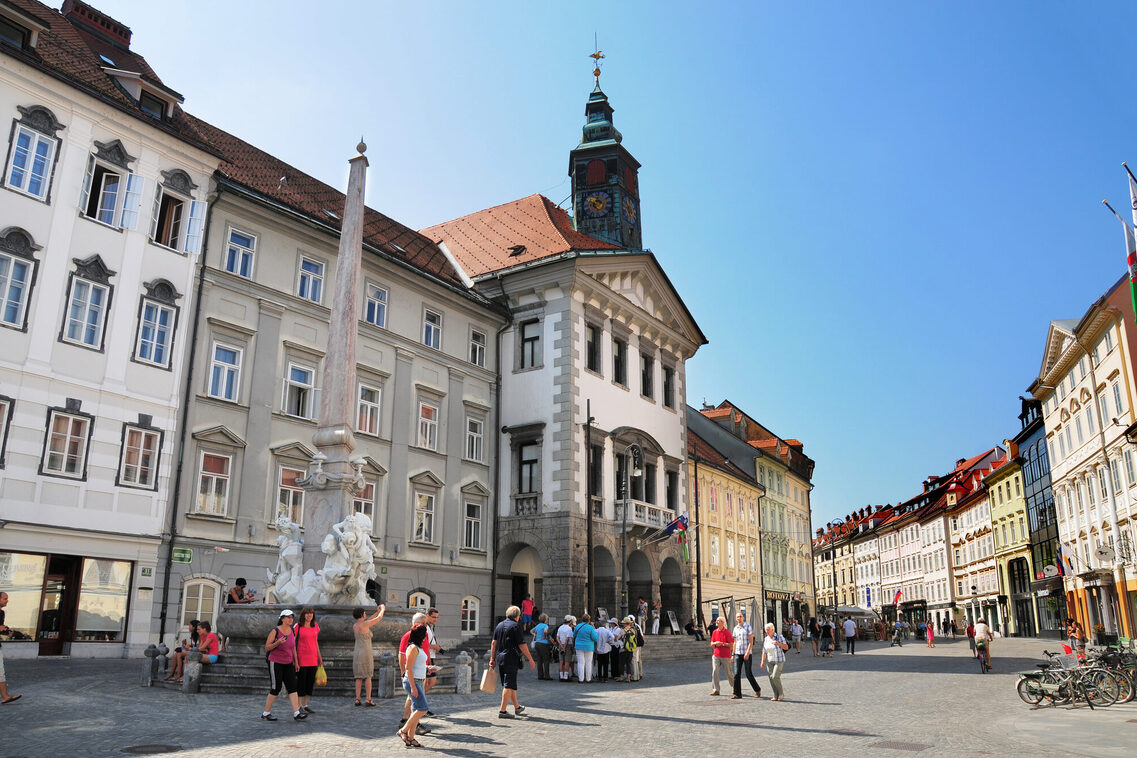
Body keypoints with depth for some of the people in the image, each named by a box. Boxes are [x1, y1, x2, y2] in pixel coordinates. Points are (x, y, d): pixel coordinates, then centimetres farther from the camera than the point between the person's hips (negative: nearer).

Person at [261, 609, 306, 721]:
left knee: (292, 687, -3)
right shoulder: (275, 631, -11)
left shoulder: (292, 631, 6)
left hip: (288, 663, 5)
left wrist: (296, 662, 15)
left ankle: (296, 713, -6)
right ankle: (265, 713, 14)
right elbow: (267, 648, -9)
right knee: (275, 689, -3)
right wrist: (278, 642, -25)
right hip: (275, 663, -5)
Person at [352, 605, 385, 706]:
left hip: (357, 653, 7)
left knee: (359, 677, 10)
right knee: (368, 676, 0)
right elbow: (379, 618, -5)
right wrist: (382, 610, 16)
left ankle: (357, 699, 6)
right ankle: (368, 699, 0)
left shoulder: (354, 625, 7)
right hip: (366, 653, -7)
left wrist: (377, 612, 26)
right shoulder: (364, 624, -15)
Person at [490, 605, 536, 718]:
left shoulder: (499, 625, 12)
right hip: (511, 658, -7)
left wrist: (492, 659, 16)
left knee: (511, 684, 18)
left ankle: (517, 707, 30)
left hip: (500, 658, 7)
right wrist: (531, 659, -7)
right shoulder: (516, 626, -10)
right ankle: (502, 711, -5)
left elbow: (494, 643, 11)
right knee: (509, 685, -3)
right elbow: (522, 645, -13)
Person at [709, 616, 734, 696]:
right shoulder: (714, 632, 9)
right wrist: (715, 643, -9)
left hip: (725, 656, -4)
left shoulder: (727, 632, -6)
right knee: (715, 671, -8)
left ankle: (734, 688, 25)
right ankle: (715, 690, -4)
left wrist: (722, 643, -18)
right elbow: (711, 644, 13)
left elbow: (731, 644, -8)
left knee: (728, 673, 4)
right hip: (716, 655, 4)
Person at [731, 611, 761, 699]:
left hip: (748, 653, -4)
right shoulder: (735, 629, 11)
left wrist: (747, 652, -19)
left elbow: (751, 641, -9)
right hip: (738, 654, 4)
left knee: (749, 674, -2)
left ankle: (757, 690, 20)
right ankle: (737, 694, -2)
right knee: (737, 674, -4)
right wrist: (733, 654, 14)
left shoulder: (748, 627, -3)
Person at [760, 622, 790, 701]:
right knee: (771, 678, -2)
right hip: (769, 661, 5)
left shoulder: (779, 637, -6)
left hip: (779, 660, -5)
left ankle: (781, 693, 4)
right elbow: (764, 652, 9)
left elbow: (786, 647, -7)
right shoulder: (765, 640, 7)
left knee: (775, 677, -16)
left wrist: (779, 643, -23)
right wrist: (763, 661, -2)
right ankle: (776, 696, 7)